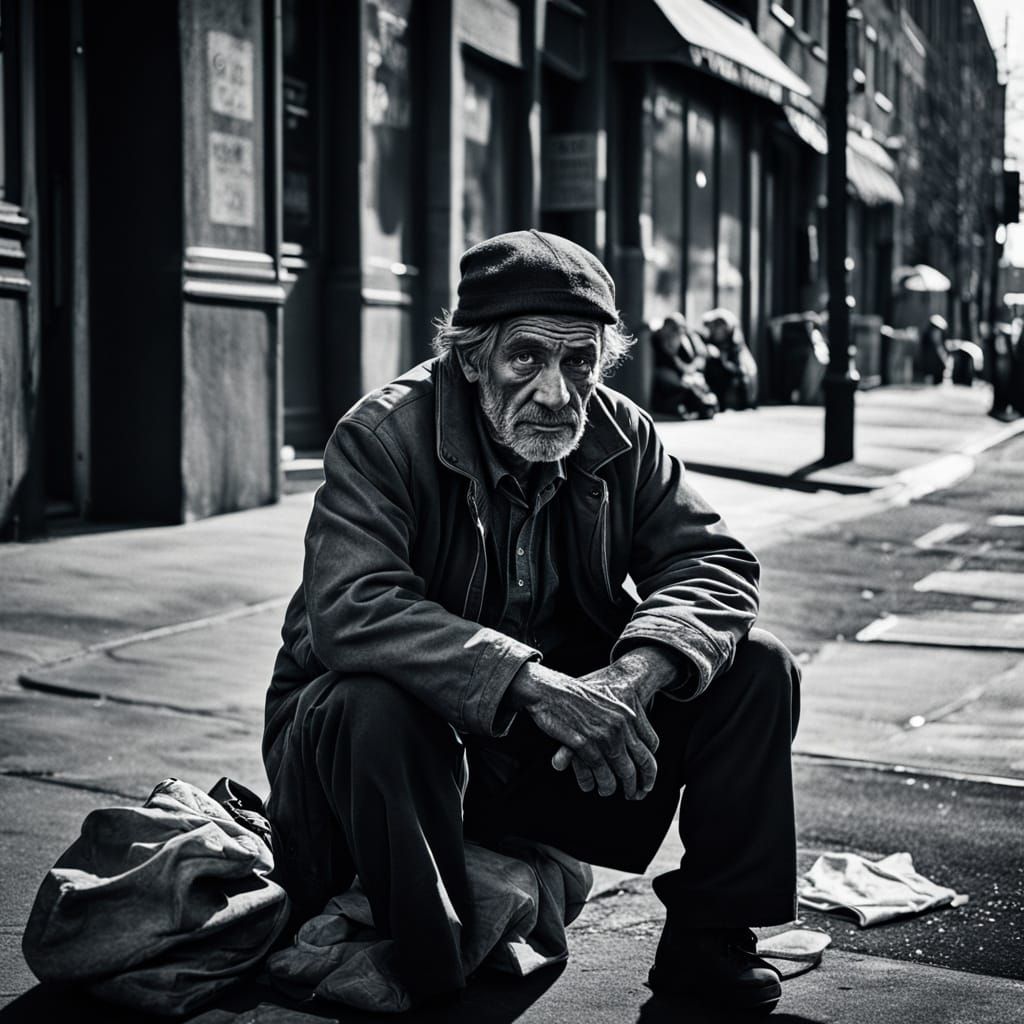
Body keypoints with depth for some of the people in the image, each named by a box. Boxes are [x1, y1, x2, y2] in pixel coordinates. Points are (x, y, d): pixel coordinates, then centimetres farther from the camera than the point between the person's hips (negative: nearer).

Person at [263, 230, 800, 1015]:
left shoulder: (621, 438, -3)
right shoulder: (383, 437, -20)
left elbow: (712, 560, -8)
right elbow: (349, 610, -34)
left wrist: (635, 674, -31)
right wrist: (534, 685, -44)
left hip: (557, 744, 5)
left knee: (756, 669, -8)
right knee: (377, 704, -40)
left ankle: (707, 944, 5)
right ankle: (433, 981, -22)